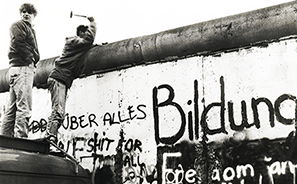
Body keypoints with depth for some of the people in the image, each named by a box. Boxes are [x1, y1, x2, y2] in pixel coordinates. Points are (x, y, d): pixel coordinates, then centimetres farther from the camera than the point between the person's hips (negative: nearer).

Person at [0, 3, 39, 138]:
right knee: (24, 107, -17)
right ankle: (21, 137, -23)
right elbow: (17, 42, -13)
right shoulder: (18, 25, 3)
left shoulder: (30, 30, 30)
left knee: (12, 109, 5)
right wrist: (31, 57, -7)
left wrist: (33, 58, 5)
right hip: (22, 67, -9)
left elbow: (33, 50, 24)